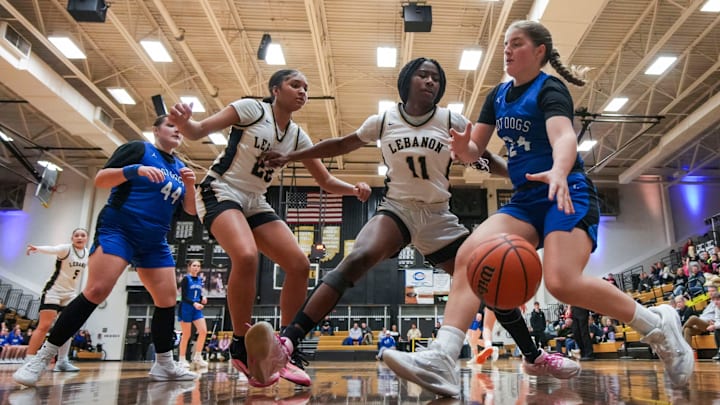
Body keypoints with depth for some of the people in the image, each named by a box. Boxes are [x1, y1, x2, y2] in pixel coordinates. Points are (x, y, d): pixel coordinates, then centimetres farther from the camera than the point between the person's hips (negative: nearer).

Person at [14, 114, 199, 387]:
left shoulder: (179, 167, 15)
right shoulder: (138, 149, 0)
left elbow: (191, 210, 12)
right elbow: (100, 180, -9)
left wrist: (190, 185, -8)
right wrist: (135, 170, -25)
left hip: (155, 242, 6)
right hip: (118, 229, -6)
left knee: (168, 300, 0)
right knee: (96, 291, -19)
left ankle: (164, 365, 12)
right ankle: (43, 357, -8)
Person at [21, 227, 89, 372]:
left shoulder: (88, 254, 3)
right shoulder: (66, 248, -16)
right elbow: (52, 249, -39)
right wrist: (37, 248, -59)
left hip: (70, 294, 6)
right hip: (53, 291, -6)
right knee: (44, 326, -13)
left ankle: (62, 361, 7)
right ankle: (28, 360, -10)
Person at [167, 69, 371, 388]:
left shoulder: (298, 136, 8)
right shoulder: (252, 109, -8)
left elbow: (326, 181, 10)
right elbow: (199, 131, -13)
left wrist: (354, 189, -10)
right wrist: (182, 122, -37)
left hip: (255, 203, 7)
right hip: (220, 192, -7)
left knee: (300, 264, -8)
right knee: (246, 256, -34)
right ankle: (242, 348, -15)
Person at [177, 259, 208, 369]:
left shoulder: (199, 280, 11)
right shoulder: (186, 279, -7)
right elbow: (183, 297, -14)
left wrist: (203, 299, -3)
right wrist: (194, 303, -28)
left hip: (197, 309, 6)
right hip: (185, 309, -6)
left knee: (203, 331, -8)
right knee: (186, 335, -1)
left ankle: (197, 358, 2)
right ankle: (182, 359, 12)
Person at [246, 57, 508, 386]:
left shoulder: (450, 121, 0)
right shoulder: (384, 121, 2)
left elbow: (485, 156, 3)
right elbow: (342, 144, 14)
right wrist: (289, 157, 16)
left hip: (438, 216, 2)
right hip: (396, 208, -2)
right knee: (357, 259, -31)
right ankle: (285, 345, -40)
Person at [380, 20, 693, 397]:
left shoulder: (550, 89, -7)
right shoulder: (498, 95, 14)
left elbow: (564, 137, -26)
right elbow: (475, 150, 11)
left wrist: (559, 172, -49)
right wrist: (463, 147, -14)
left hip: (566, 195, -6)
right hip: (525, 199, 6)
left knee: (563, 282, -27)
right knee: (470, 255, -18)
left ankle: (657, 324, 0)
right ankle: (441, 360, -25)